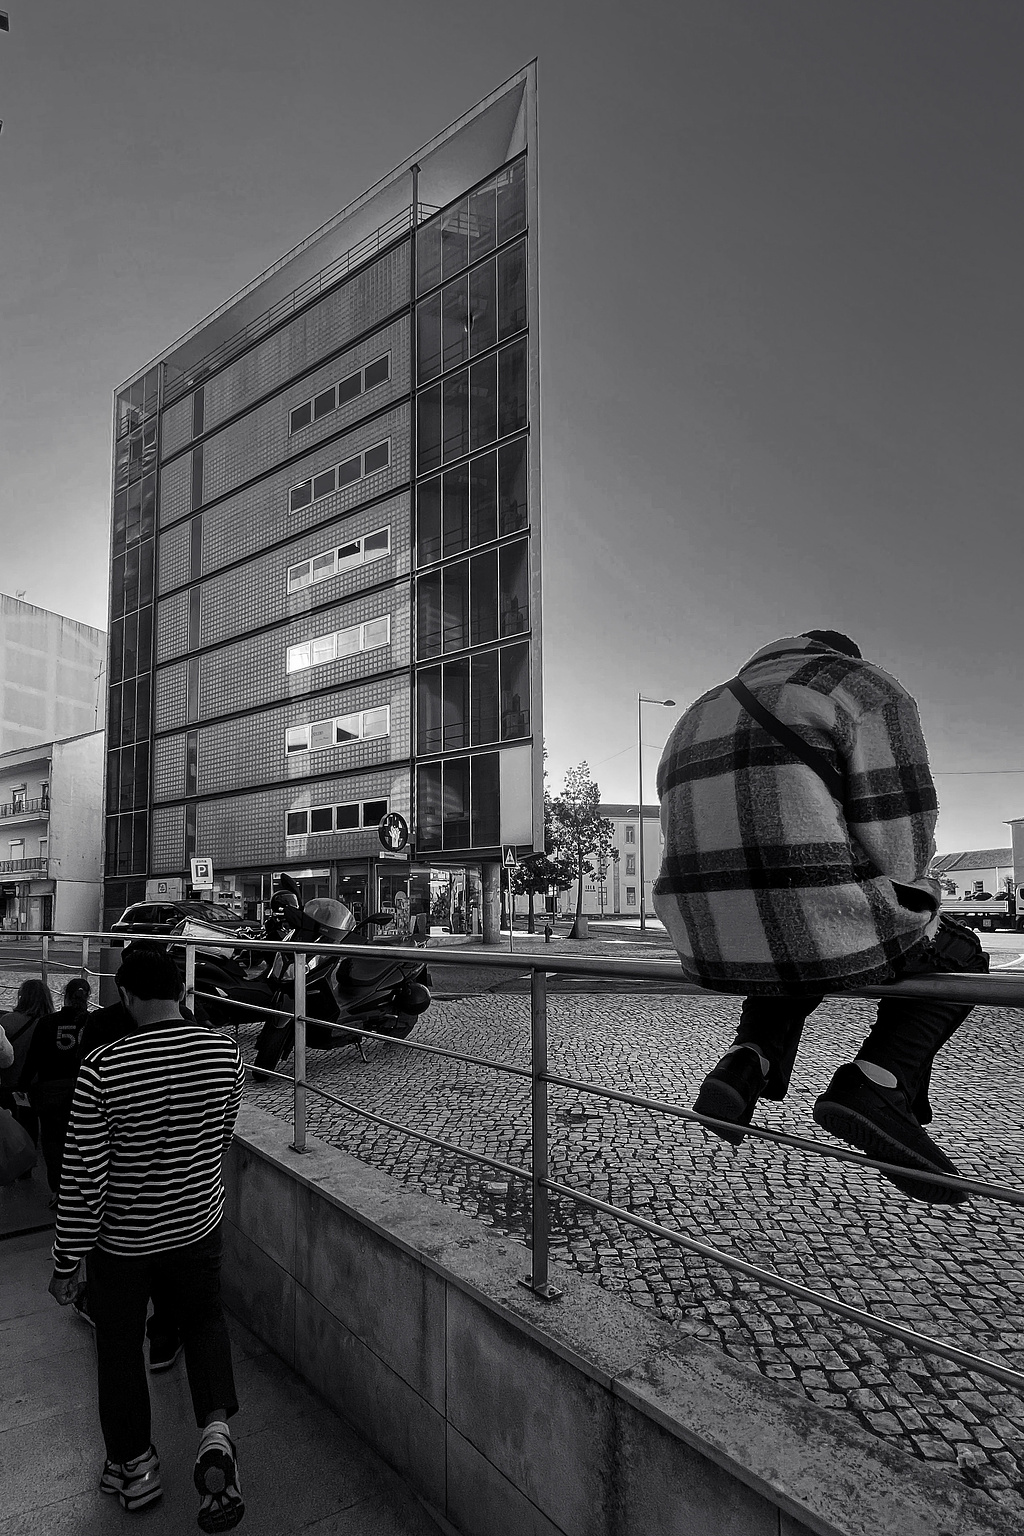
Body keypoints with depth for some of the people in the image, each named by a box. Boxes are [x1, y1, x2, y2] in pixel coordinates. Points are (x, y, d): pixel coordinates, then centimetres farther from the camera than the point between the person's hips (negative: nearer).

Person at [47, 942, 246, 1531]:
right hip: (199, 1225, 3)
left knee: (120, 1344, 22)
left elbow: (83, 1177, -19)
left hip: (123, 1239, -2)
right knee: (204, 1320, 27)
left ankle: (134, 1467, 40)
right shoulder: (225, 1052, -16)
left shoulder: (102, 1069, -26)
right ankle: (216, 1432, 9)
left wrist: (67, 1262, -6)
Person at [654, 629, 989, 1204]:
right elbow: (899, 841, -5)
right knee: (956, 956, 23)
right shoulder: (867, 688, 3)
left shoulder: (700, 721, 23)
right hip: (816, 927, -6)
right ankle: (877, 1085, 1)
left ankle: (748, 1063, 13)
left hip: (707, 941, 6)